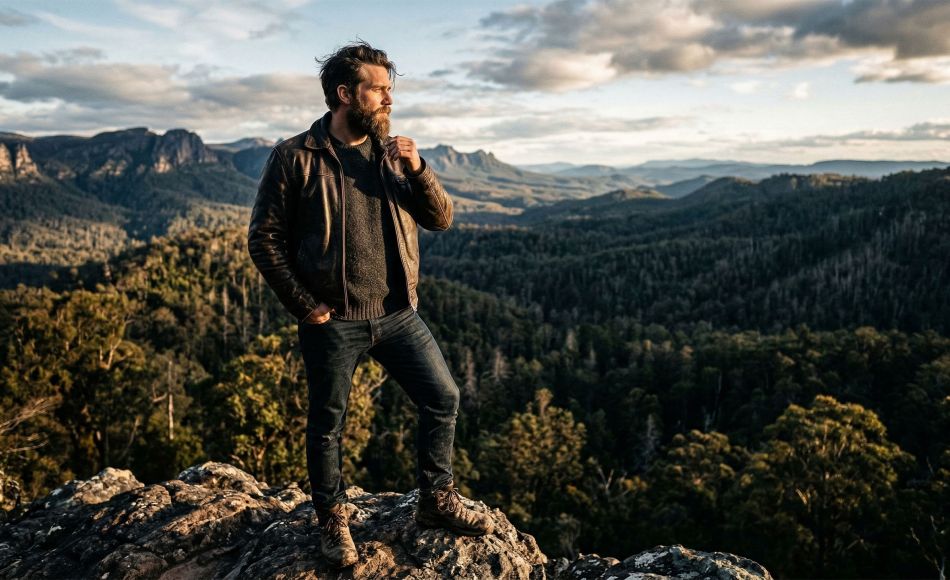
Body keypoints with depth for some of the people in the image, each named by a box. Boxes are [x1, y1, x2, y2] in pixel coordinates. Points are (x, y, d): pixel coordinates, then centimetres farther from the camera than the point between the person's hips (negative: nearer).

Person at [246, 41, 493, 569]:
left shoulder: (393, 152, 7)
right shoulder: (294, 157, -7)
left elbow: (440, 219, 4)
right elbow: (264, 238, -6)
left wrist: (417, 169, -12)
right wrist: (304, 305, -10)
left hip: (398, 314, 5)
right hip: (332, 322, -4)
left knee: (443, 397, 6)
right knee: (327, 423, 10)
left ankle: (436, 501, 26)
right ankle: (332, 520, 32)